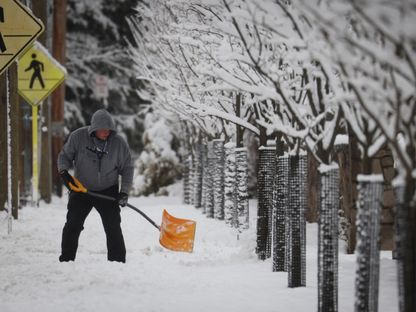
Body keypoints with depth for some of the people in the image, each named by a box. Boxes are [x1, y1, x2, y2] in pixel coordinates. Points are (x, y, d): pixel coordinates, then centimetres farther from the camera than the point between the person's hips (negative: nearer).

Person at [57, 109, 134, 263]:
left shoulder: (119, 143, -11)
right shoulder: (78, 137, -13)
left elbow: (127, 168, -2)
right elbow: (65, 156, 0)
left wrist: (124, 191, -10)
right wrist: (63, 171, -19)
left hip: (108, 192, 0)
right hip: (80, 189, 0)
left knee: (113, 227, -6)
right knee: (72, 225, -4)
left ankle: (118, 261, 2)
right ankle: (66, 259, 5)